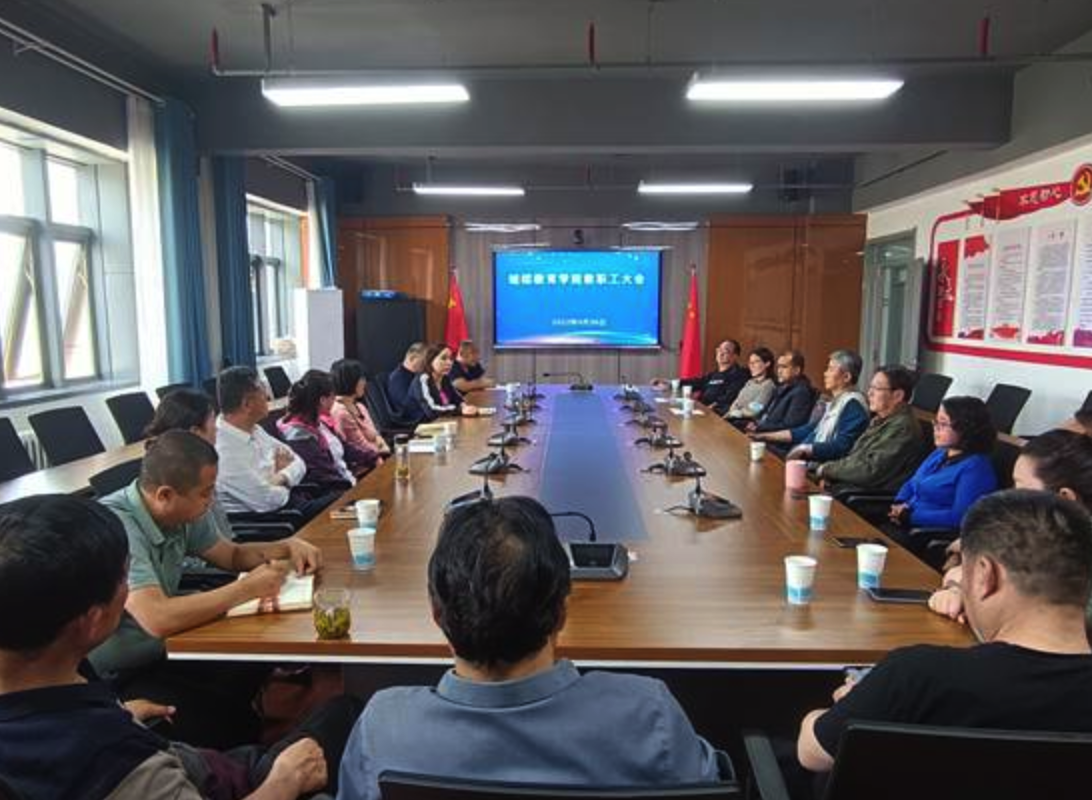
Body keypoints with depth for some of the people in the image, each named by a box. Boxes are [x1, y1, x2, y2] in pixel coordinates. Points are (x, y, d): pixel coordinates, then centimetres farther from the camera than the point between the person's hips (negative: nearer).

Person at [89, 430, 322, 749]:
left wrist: (288, 547, -3)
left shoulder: (182, 513, -3)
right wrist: (246, 588, -27)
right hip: (115, 682, -8)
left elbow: (232, 555, 14)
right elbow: (158, 619, -37)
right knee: (228, 720, -23)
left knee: (261, 662, -7)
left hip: (160, 653, 8)